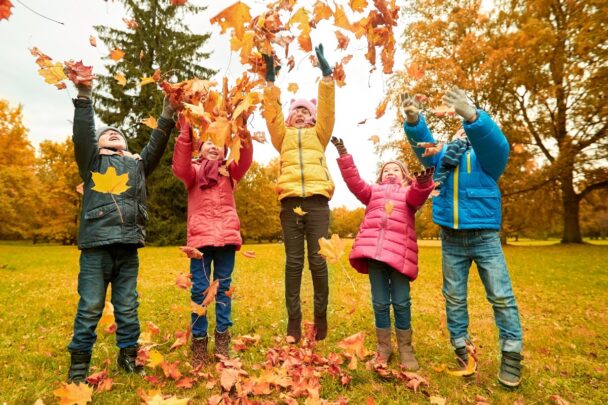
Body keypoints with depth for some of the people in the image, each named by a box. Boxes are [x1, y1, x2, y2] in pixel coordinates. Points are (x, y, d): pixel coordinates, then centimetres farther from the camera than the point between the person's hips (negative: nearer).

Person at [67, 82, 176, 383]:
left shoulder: (137, 164, 22)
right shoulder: (92, 161, 16)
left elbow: (156, 145, 11)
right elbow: (82, 135, 0)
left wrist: (166, 117, 1)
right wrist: (84, 96, -10)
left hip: (128, 247, 2)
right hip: (96, 245, -2)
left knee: (128, 307, 8)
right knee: (89, 308, 1)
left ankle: (128, 356, 20)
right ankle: (79, 363, 15)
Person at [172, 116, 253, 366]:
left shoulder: (229, 172, 17)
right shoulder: (193, 171, 14)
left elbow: (245, 161, -3)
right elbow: (179, 168, -9)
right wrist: (185, 133, -18)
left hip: (226, 236, 1)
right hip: (200, 237, -1)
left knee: (223, 288, 7)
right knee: (199, 290, 1)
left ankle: (222, 338, 18)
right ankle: (198, 340, 13)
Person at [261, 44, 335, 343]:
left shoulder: (319, 134, 22)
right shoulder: (283, 135, 23)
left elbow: (327, 107, 11)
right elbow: (272, 112, 11)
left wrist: (326, 73, 5)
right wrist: (270, 80, 3)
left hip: (317, 200, 0)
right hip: (290, 200, 1)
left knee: (318, 260, -2)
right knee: (293, 261, 0)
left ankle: (321, 317, 11)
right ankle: (293, 319, 6)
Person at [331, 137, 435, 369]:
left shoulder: (410, 192, 19)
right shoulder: (373, 191, 26)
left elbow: (418, 195, -5)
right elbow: (354, 182, 11)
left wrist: (423, 182, -28)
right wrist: (343, 156, 2)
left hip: (399, 252, -2)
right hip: (373, 249, 2)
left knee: (401, 302, 1)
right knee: (380, 302, 6)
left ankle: (405, 349, 17)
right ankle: (383, 347, 20)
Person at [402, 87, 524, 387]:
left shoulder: (486, 154, 1)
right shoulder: (443, 153, 11)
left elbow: (496, 142, -21)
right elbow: (422, 145, -6)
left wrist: (472, 116, -41)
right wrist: (414, 122, -28)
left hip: (484, 237, -2)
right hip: (451, 239, 3)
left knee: (501, 296, 1)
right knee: (454, 297, 8)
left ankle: (511, 354, 14)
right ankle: (462, 348, 21)